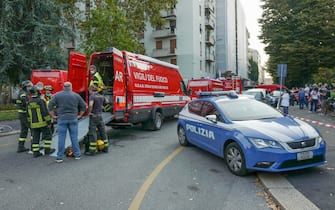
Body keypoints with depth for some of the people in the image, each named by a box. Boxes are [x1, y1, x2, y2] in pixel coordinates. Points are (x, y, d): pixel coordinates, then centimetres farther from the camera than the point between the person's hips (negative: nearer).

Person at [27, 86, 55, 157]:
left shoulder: (29, 102, 7)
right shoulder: (41, 101, -15)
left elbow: (29, 115, 14)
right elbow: (45, 112, -18)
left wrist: (31, 123, 23)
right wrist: (49, 121, -13)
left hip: (34, 124, 6)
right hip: (43, 123, -6)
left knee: (35, 138, 9)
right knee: (47, 136, 7)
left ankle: (35, 152, 10)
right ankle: (47, 150, 9)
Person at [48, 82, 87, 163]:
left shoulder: (57, 95, 2)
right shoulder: (76, 95, 5)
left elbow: (50, 106, -2)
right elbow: (84, 106, 7)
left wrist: (53, 116, 4)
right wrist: (80, 115, 12)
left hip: (62, 119, -1)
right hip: (73, 119, 1)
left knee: (61, 138, 3)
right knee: (74, 137, 8)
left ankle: (60, 157, 6)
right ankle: (77, 155, 15)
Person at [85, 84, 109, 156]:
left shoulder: (92, 96, -13)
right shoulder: (101, 96, 8)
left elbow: (90, 105, -30)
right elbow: (105, 102, 27)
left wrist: (89, 112, -15)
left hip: (93, 116, -7)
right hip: (100, 116, 7)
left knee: (92, 133, -2)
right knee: (102, 132, 14)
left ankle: (92, 150, 1)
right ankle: (105, 148, 23)